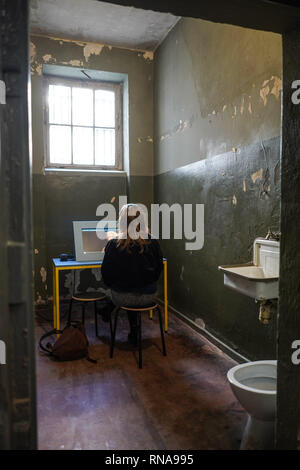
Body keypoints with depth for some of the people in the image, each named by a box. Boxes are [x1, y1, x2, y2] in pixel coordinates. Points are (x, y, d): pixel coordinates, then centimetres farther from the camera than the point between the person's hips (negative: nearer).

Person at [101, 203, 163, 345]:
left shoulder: (113, 245, -16)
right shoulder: (153, 243, -10)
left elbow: (106, 275, -6)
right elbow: (158, 269, 4)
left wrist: (113, 285, 14)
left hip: (122, 297, -2)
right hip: (148, 297, 2)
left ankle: (134, 330, 42)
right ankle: (133, 332, 37)